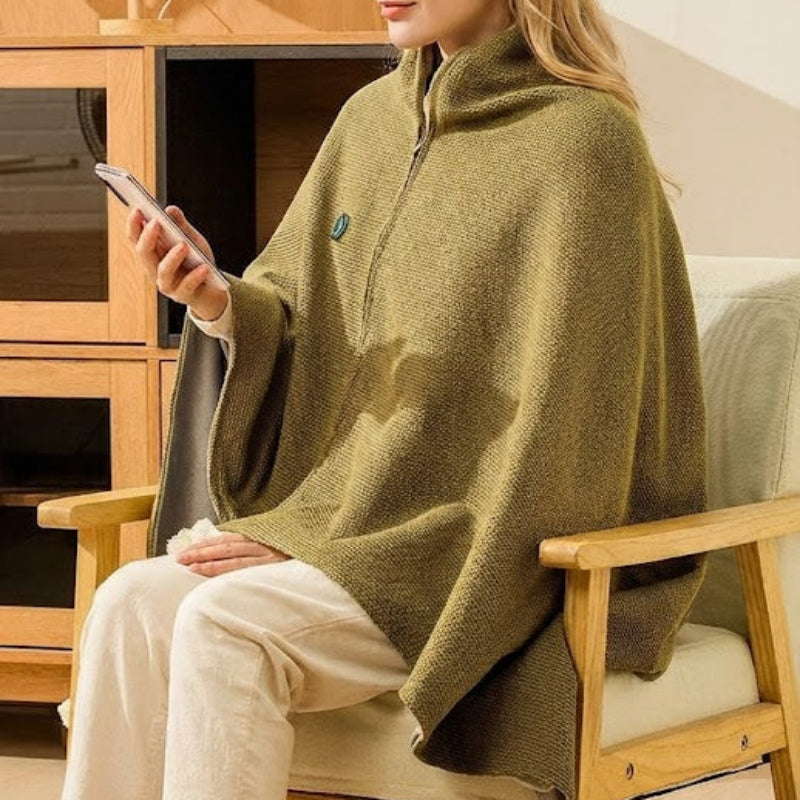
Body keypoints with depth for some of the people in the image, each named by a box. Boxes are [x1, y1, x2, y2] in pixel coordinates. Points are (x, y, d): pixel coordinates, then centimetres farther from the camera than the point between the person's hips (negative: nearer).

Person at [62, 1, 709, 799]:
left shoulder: (582, 141, -12)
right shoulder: (372, 118, 10)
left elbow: (552, 445, -15)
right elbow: (294, 336, 16)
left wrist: (334, 553, -16)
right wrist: (219, 308, -8)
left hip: (505, 569, -6)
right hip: (343, 526, 7)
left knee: (222, 626, -27)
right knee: (132, 603, -18)